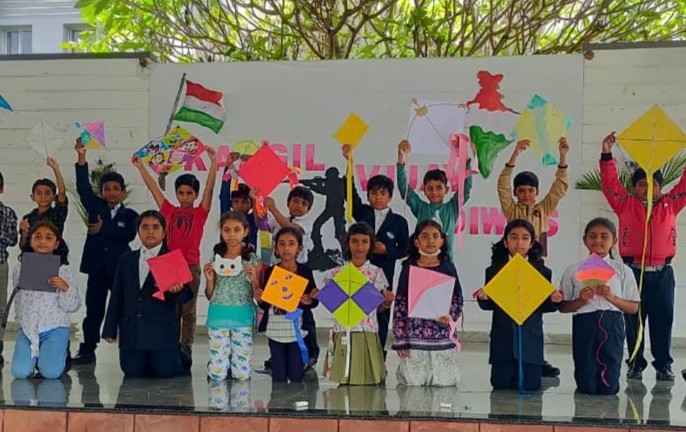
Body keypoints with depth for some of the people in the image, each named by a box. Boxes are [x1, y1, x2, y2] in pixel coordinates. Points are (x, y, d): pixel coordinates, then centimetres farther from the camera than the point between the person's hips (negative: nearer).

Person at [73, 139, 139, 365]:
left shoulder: (130, 215, 3)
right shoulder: (96, 207, 7)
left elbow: (129, 234, -14)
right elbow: (83, 187, -5)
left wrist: (103, 229, -12)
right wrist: (81, 157, -15)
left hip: (120, 268, -2)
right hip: (96, 267, 2)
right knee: (93, 310, 7)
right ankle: (87, 350, 13)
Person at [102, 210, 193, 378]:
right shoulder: (126, 260, 13)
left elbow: (187, 295, -5)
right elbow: (117, 295, 12)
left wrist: (177, 291, -29)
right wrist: (110, 329, 8)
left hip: (161, 330, -3)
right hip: (131, 331, 4)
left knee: (166, 371, -6)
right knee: (132, 371, 2)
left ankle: (181, 354, 28)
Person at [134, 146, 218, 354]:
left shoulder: (200, 213, 0)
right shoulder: (169, 211, 7)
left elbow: (209, 188, -9)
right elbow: (153, 187, 9)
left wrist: (213, 161, -16)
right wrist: (140, 165, 10)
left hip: (191, 267, -2)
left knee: (188, 312, 6)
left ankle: (186, 350, 10)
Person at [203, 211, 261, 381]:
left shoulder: (253, 260, -2)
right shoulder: (215, 259, 3)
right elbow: (210, 296, 9)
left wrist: (254, 280, -17)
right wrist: (209, 279, -10)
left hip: (242, 317, -1)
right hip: (218, 316, 1)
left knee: (242, 374, 3)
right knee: (217, 374, 3)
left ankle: (236, 364, 34)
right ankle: (211, 364, 35)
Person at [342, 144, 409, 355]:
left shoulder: (398, 221, 4)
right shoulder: (362, 213, 6)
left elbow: (404, 249, 7)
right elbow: (350, 192, -7)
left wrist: (387, 250, -12)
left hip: (383, 277, -1)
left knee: (381, 317, 5)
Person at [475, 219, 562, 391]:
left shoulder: (542, 272, 3)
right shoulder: (494, 271, 3)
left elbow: (544, 306, 5)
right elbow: (489, 305, 3)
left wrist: (554, 301, -17)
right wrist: (483, 298, -19)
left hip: (531, 339, 0)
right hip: (502, 340, 0)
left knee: (530, 386, 1)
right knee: (501, 385, 3)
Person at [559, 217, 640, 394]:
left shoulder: (623, 271, 6)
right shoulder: (573, 271, 4)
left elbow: (633, 308, 5)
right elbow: (563, 307, 7)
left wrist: (612, 298, -11)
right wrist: (581, 301, -12)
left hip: (612, 325, 0)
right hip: (584, 324, 0)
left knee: (608, 387, 0)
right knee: (586, 386, 0)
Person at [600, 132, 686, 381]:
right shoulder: (625, 205, 6)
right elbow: (610, 183, 0)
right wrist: (607, 155, -8)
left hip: (662, 273, 1)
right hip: (633, 271, -1)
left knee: (663, 320, 4)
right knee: (633, 320, 3)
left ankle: (663, 365, 13)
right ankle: (635, 364, 12)